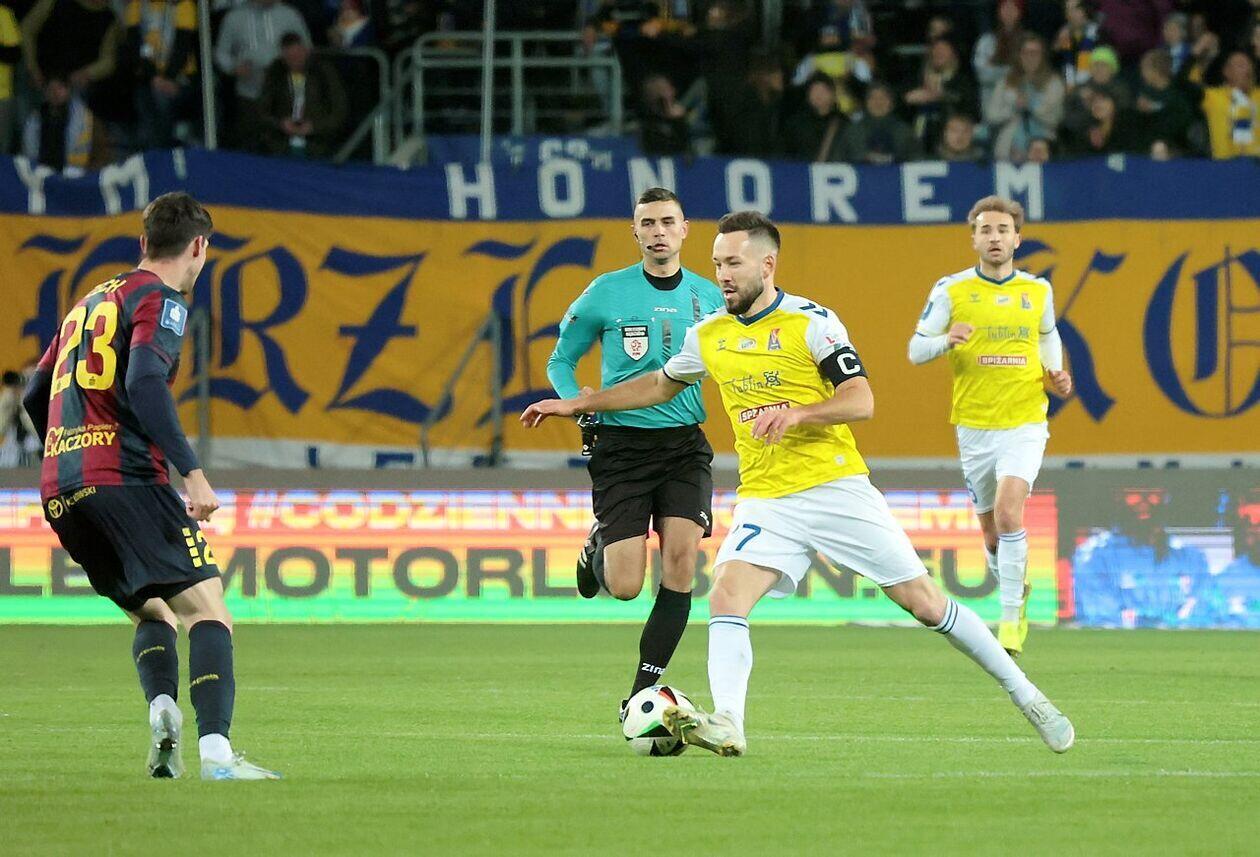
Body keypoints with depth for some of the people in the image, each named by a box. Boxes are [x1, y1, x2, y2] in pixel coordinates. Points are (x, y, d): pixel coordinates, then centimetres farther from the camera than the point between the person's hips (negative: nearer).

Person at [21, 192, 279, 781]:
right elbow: (143, 383, -17)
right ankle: (216, 750, -28)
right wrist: (192, 471, -19)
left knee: (152, 611, 21)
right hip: (126, 479, -8)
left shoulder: (91, 302, 25)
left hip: (59, 490, 8)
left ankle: (162, 709, -7)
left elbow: (35, 396, 30)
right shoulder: (160, 300, 1)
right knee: (205, 609, -10)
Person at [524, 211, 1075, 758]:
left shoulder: (811, 322, -7)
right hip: (765, 500, 4)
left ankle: (1023, 694, 11)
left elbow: (860, 400, -13)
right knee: (726, 596, -22)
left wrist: (796, 413, -30)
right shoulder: (709, 336, 9)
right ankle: (726, 725, -32)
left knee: (923, 601, -2)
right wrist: (577, 404, 26)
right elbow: (661, 385, 27)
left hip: (836, 487, -4)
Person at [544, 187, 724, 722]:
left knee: (681, 560, -15)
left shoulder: (708, 298, 6)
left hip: (685, 445, 2)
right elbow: (560, 360, 9)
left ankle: (643, 692, -2)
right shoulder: (607, 292, -2)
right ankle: (597, 549, 29)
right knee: (624, 587, -10)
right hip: (621, 444, -2)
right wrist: (577, 402, -10)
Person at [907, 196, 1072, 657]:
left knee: (1008, 512, -22)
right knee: (992, 534, 9)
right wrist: (948, 339, -22)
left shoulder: (1038, 290, 5)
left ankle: (1010, 619, -15)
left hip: (1024, 423, -1)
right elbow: (915, 350, -2)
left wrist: (1056, 373, 5)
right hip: (974, 425, 1)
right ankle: (1016, 593, 39)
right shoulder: (951, 290, -2)